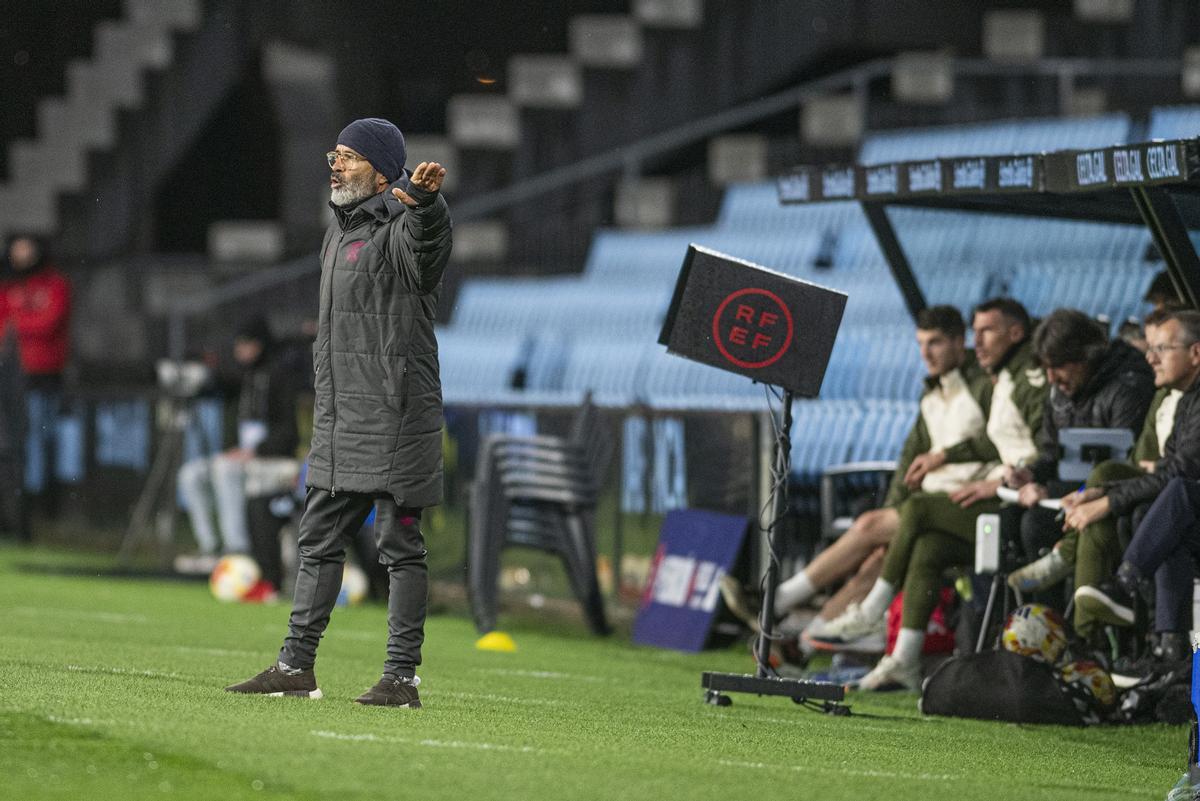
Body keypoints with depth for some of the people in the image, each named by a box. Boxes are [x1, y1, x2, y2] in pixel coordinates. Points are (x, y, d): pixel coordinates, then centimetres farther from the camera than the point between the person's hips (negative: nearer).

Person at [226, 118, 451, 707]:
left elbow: (427, 239, -37)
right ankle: (296, 666, 17)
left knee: (400, 546, -4)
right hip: (337, 416, 9)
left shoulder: (398, 230, -12)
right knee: (319, 541, 11)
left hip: (393, 416, -9)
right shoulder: (340, 229, 17)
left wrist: (423, 198, -58)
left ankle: (401, 677, -2)